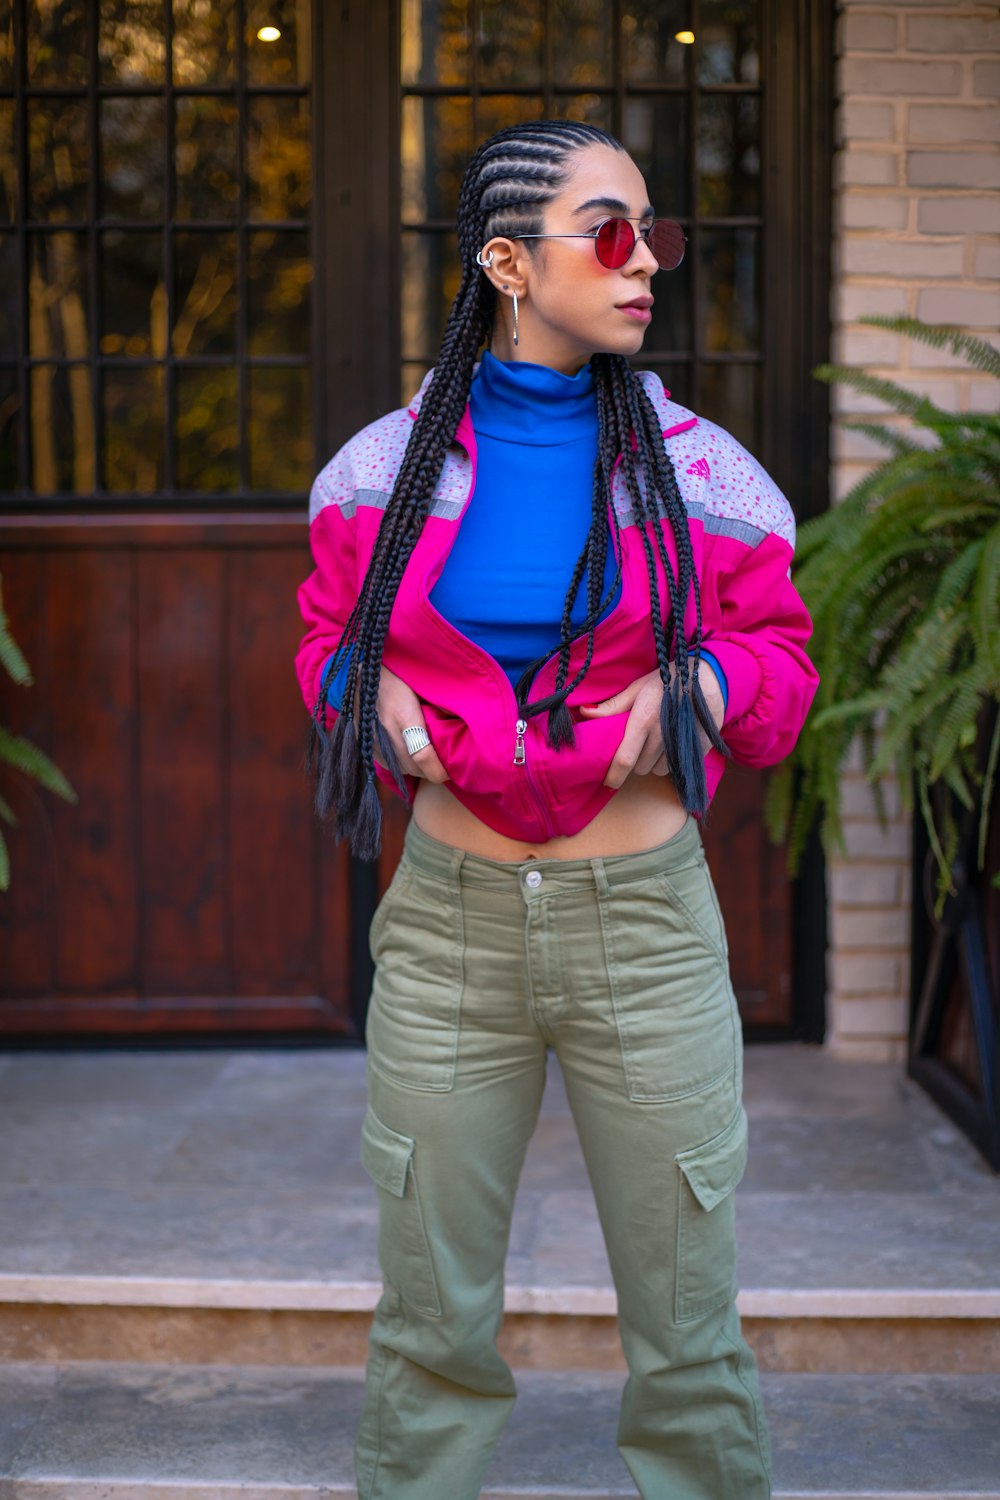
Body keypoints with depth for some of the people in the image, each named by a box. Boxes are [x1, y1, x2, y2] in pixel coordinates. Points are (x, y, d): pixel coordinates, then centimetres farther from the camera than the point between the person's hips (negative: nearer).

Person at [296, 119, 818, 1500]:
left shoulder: (700, 472, -1)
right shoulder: (385, 467, 1)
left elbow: (780, 653, 9)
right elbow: (330, 628, 16)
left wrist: (696, 684, -12)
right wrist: (373, 696, -5)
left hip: (647, 922, 0)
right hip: (447, 920, 1)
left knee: (689, 1330, 8)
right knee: (431, 1322, 13)